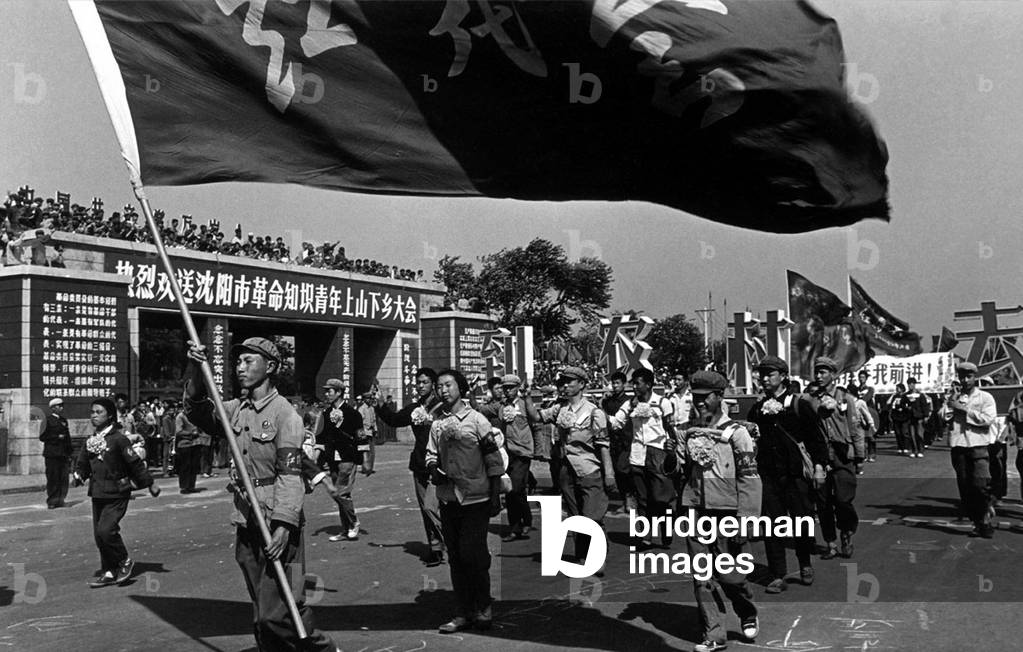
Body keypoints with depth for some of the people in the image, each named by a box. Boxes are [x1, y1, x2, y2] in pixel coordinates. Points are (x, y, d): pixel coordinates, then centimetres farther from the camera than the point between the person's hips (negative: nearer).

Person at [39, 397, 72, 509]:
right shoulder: (48, 420, -2)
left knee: (64, 478, 1)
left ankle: (60, 500, 9)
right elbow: (42, 437, -7)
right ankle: (51, 502, 6)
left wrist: (69, 453, 13)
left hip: (63, 455, 5)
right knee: (53, 479, -2)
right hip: (52, 454, -5)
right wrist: (57, 437, -15)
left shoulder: (64, 420, 16)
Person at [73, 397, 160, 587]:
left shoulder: (118, 438, -12)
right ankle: (109, 573, 20)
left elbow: (135, 463, -8)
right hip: (97, 494, 7)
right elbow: (83, 464, 21)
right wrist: (79, 475, 3)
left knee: (105, 530, -17)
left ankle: (125, 561, 5)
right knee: (99, 535, 8)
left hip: (116, 495, -7)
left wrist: (150, 484, -5)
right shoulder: (90, 441, 8)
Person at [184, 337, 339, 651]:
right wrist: (195, 372, -11)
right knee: (262, 611, 14)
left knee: (277, 611, -8)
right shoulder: (237, 409, 11)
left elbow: (290, 474, -16)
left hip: (278, 524, -7)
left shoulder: (284, 413, -11)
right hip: (246, 522, 7)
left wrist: (283, 525, -23)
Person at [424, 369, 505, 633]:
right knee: (455, 557, 10)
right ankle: (463, 613, 20)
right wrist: (433, 468, -9)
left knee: (472, 554, -6)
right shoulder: (437, 424, 9)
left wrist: (495, 495, -8)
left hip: (475, 499, -5)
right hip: (448, 499, 5)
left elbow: (494, 458, -5)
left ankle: (483, 608, 14)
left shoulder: (476, 419, -5)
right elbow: (431, 453, 15)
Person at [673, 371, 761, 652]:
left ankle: (748, 615, 30)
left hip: (726, 513, -4)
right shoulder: (688, 434, 8)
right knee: (702, 577, 5)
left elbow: (749, 478, -9)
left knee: (730, 574, 1)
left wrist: (744, 521, -13)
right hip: (695, 513, 4)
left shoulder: (735, 433, -6)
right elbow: (682, 473, 15)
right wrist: (673, 454, -6)